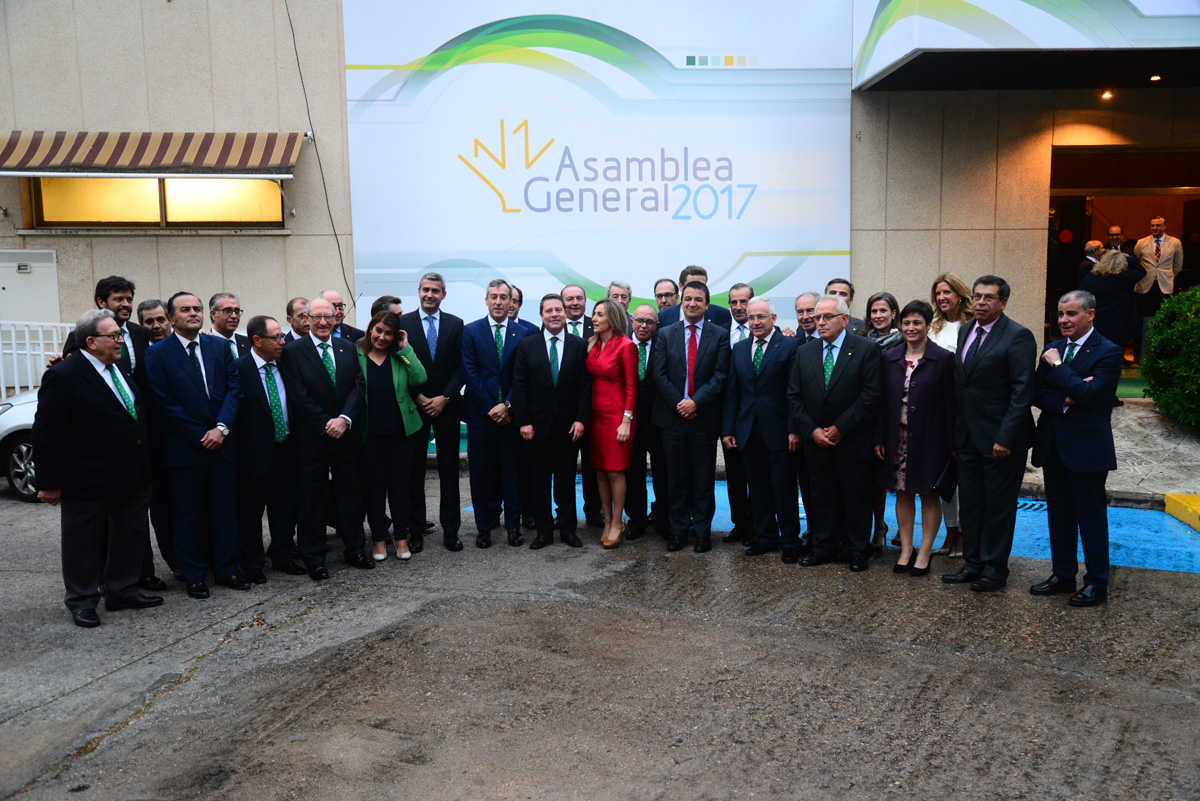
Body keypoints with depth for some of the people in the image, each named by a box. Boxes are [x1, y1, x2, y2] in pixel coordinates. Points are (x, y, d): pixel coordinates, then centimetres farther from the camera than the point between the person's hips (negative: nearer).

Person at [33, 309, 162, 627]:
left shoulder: (122, 370, 8)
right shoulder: (63, 376, -15)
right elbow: (45, 434, -15)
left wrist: (146, 468, 15)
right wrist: (50, 482, -14)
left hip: (132, 478, 7)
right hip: (88, 482, -7)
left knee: (130, 538, 16)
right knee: (84, 543, 9)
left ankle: (122, 591, 31)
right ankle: (82, 602, 24)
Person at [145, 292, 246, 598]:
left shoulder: (220, 346, 8)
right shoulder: (158, 353, -3)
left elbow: (234, 388, 3)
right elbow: (163, 403, -8)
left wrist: (221, 427, -11)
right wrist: (202, 435, -11)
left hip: (222, 443, 3)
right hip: (184, 447, -3)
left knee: (225, 510, 9)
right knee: (188, 515, 6)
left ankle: (226, 569, 21)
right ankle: (193, 576, 18)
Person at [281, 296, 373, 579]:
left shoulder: (348, 347, 8)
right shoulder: (293, 351, -5)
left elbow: (359, 386, 1)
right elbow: (300, 396, -10)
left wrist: (345, 418, -13)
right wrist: (326, 424, -14)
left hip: (346, 434, 4)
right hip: (311, 437, -4)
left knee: (350, 493, 11)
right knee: (311, 499, 5)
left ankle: (354, 550, 25)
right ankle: (313, 558, 16)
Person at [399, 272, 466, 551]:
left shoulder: (455, 324, 5)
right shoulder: (403, 323, 1)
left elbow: (461, 366, 2)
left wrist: (444, 397, -9)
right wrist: (419, 398, -9)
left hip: (446, 406, 1)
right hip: (414, 406, -1)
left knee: (449, 470, 4)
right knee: (414, 470, 4)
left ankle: (450, 529, 12)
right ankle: (415, 530, 13)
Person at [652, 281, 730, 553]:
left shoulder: (720, 335, 3)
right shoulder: (666, 334, 8)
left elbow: (720, 376, -5)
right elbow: (660, 375, 2)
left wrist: (696, 402, -15)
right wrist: (679, 404, -9)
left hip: (705, 417, -1)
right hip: (672, 417, 2)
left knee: (704, 478, 5)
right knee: (676, 478, 8)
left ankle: (702, 531, 15)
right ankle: (678, 530, 18)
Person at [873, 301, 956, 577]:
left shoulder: (943, 359, -5)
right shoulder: (890, 358, 6)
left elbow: (950, 404, -6)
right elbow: (883, 401, 7)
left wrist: (952, 443, -9)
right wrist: (879, 438, 3)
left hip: (929, 438, -4)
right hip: (898, 438, 4)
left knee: (929, 494, 5)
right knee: (903, 492, 9)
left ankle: (925, 551, 15)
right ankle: (906, 549, 19)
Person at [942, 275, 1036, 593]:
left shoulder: (1018, 337, -11)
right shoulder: (965, 332, 11)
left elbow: (1022, 392, -15)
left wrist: (1005, 438, -20)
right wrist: (956, 430, 10)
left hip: (1000, 438, -7)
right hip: (968, 436, 7)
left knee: (998, 506, 6)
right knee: (969, 504, 13)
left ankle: (994, 569, 19)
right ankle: (973, 564, 25)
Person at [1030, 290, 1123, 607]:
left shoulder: (1108, 352, -9)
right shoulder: (1052, 350, 10)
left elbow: (1089, 393, -22)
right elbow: (1038, 393, 3)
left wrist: (1058, 367, -14)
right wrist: (1065, 400, -15)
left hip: (1087, 448, -6)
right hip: (1053, 447, 6)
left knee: (1091, 518, 3)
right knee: (1059, 515, 14)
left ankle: (1097, 584, 14)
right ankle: (1063, 575, 26)